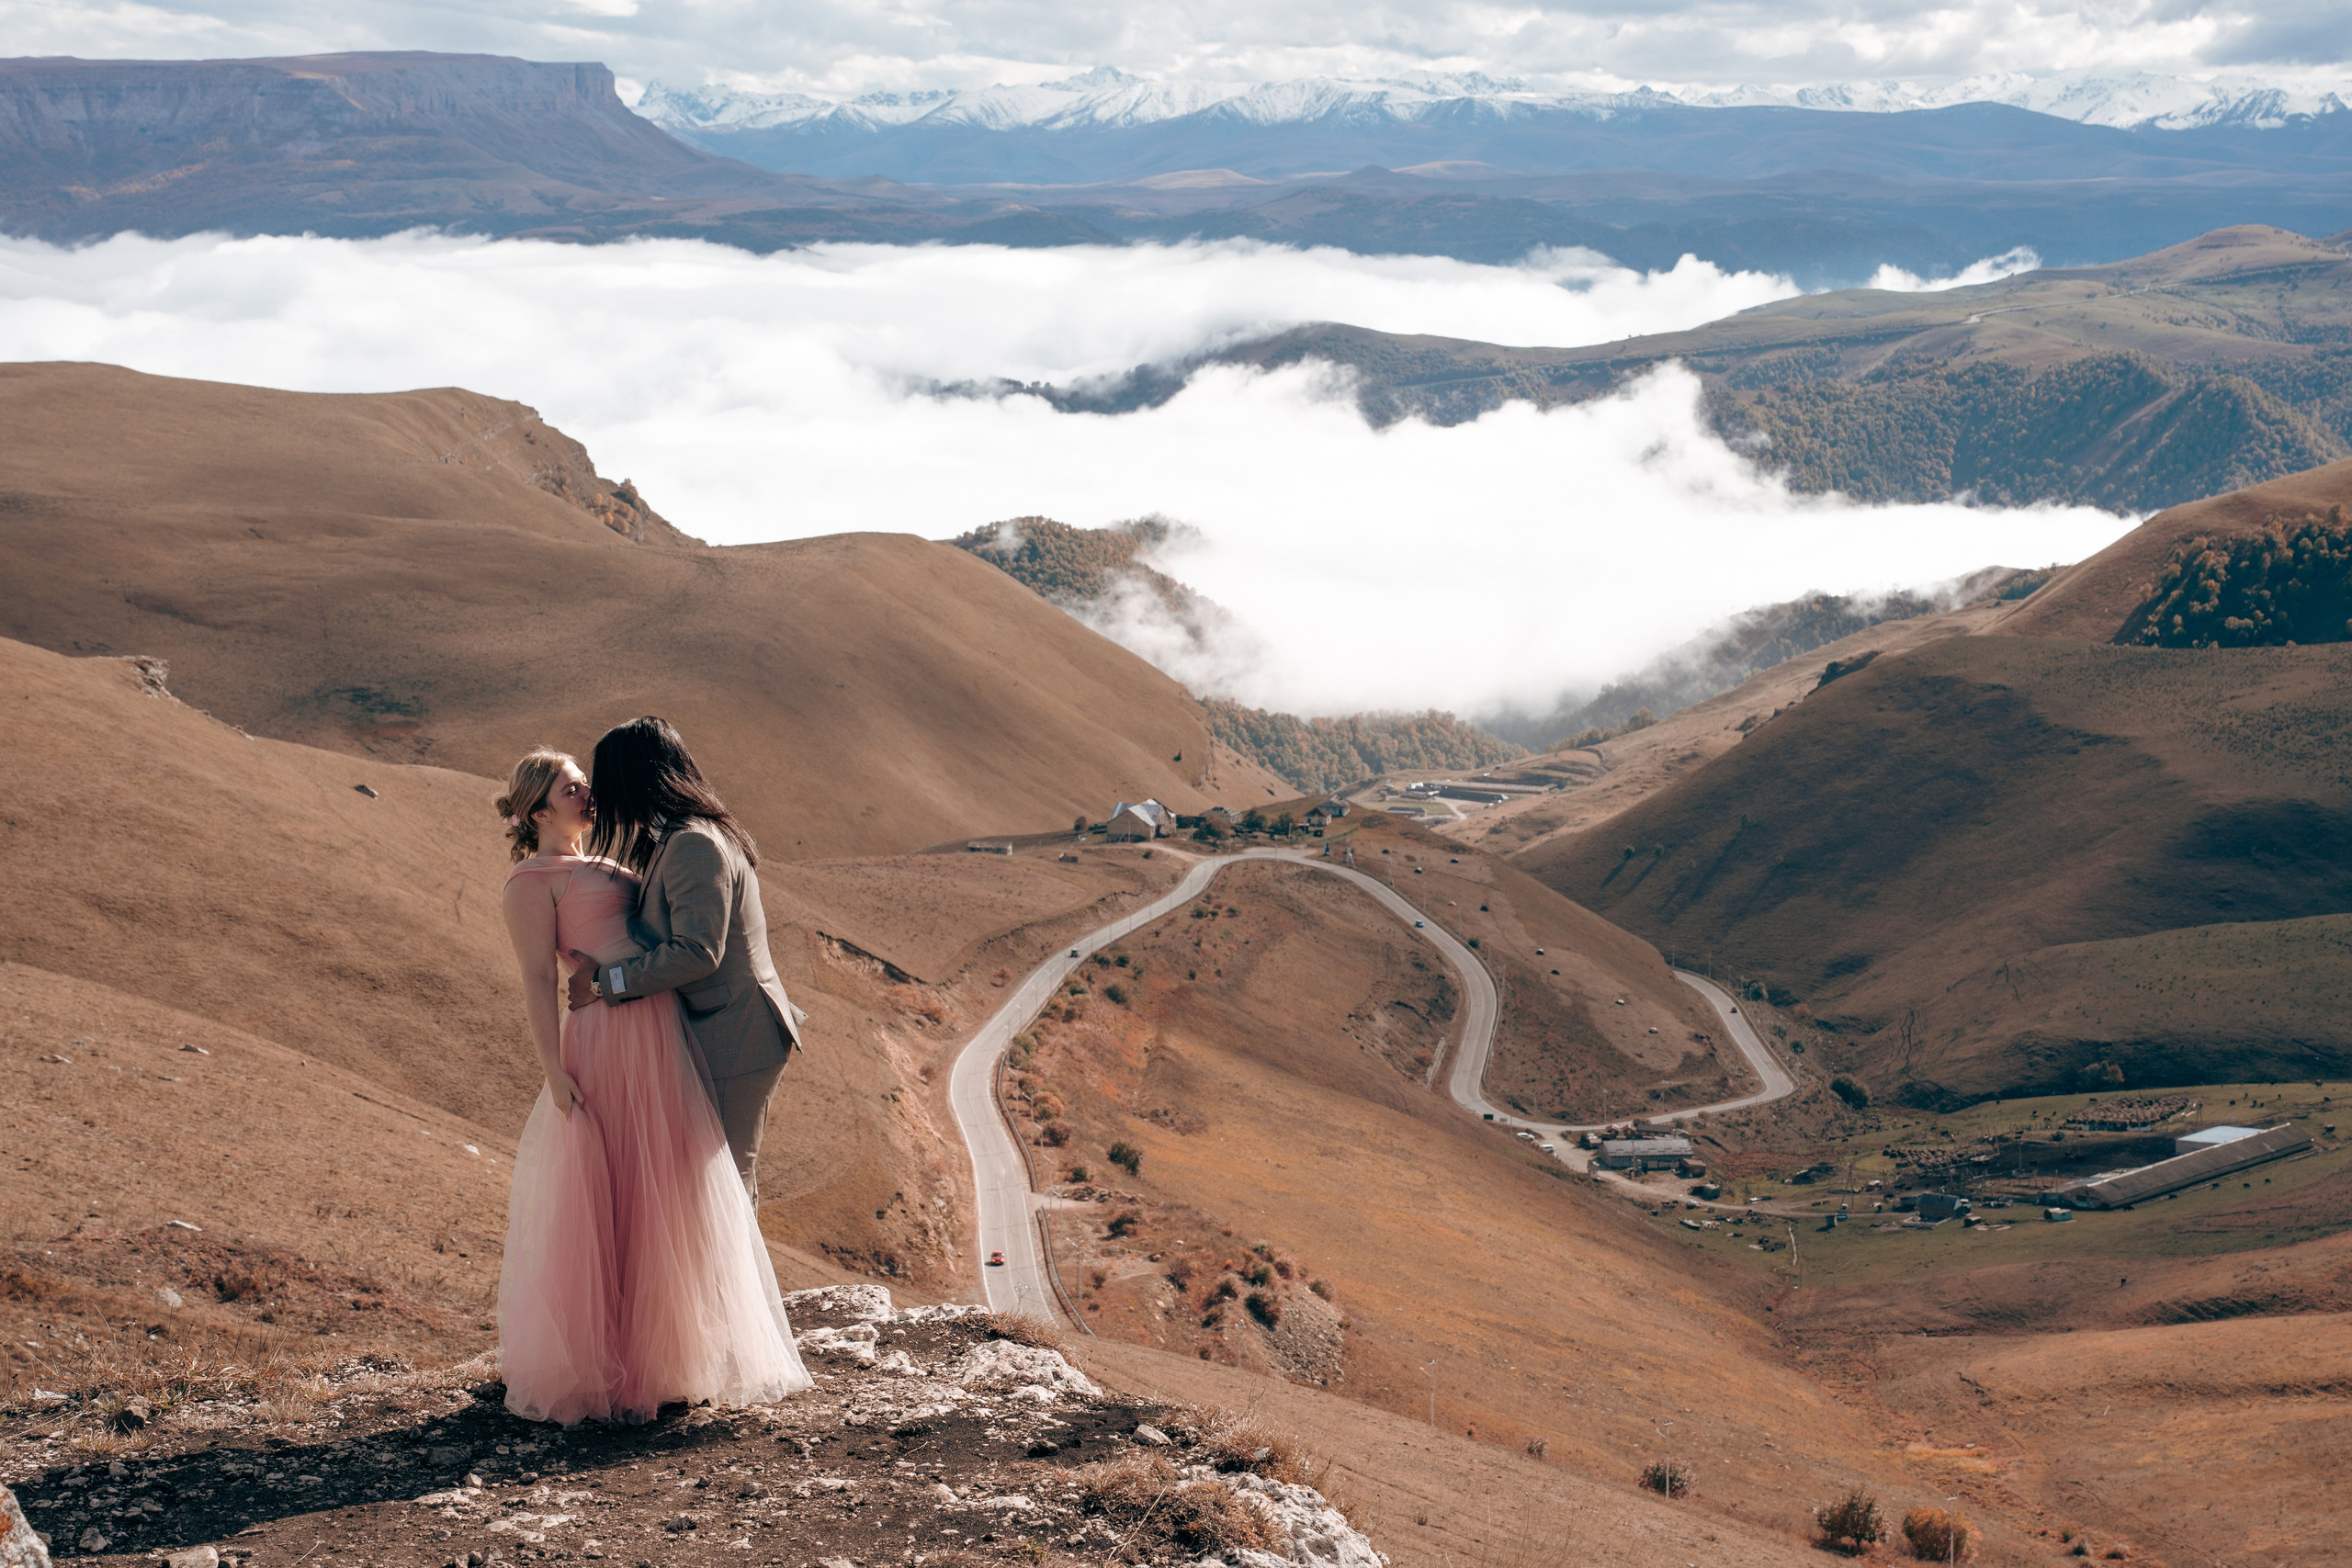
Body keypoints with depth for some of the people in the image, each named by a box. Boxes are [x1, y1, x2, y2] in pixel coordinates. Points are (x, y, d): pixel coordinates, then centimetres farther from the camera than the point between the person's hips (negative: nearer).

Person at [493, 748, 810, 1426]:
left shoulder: (599, 868, 24)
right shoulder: (533, 879, -2)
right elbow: (537, 979, -10)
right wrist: (554, 1070, -17)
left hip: (660, 1039, 8)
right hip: (606, 1038, -8)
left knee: (663, 1198, 12)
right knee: (600, 1202, -1)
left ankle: (655, 1354, 24)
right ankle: (585, 1365, 10)